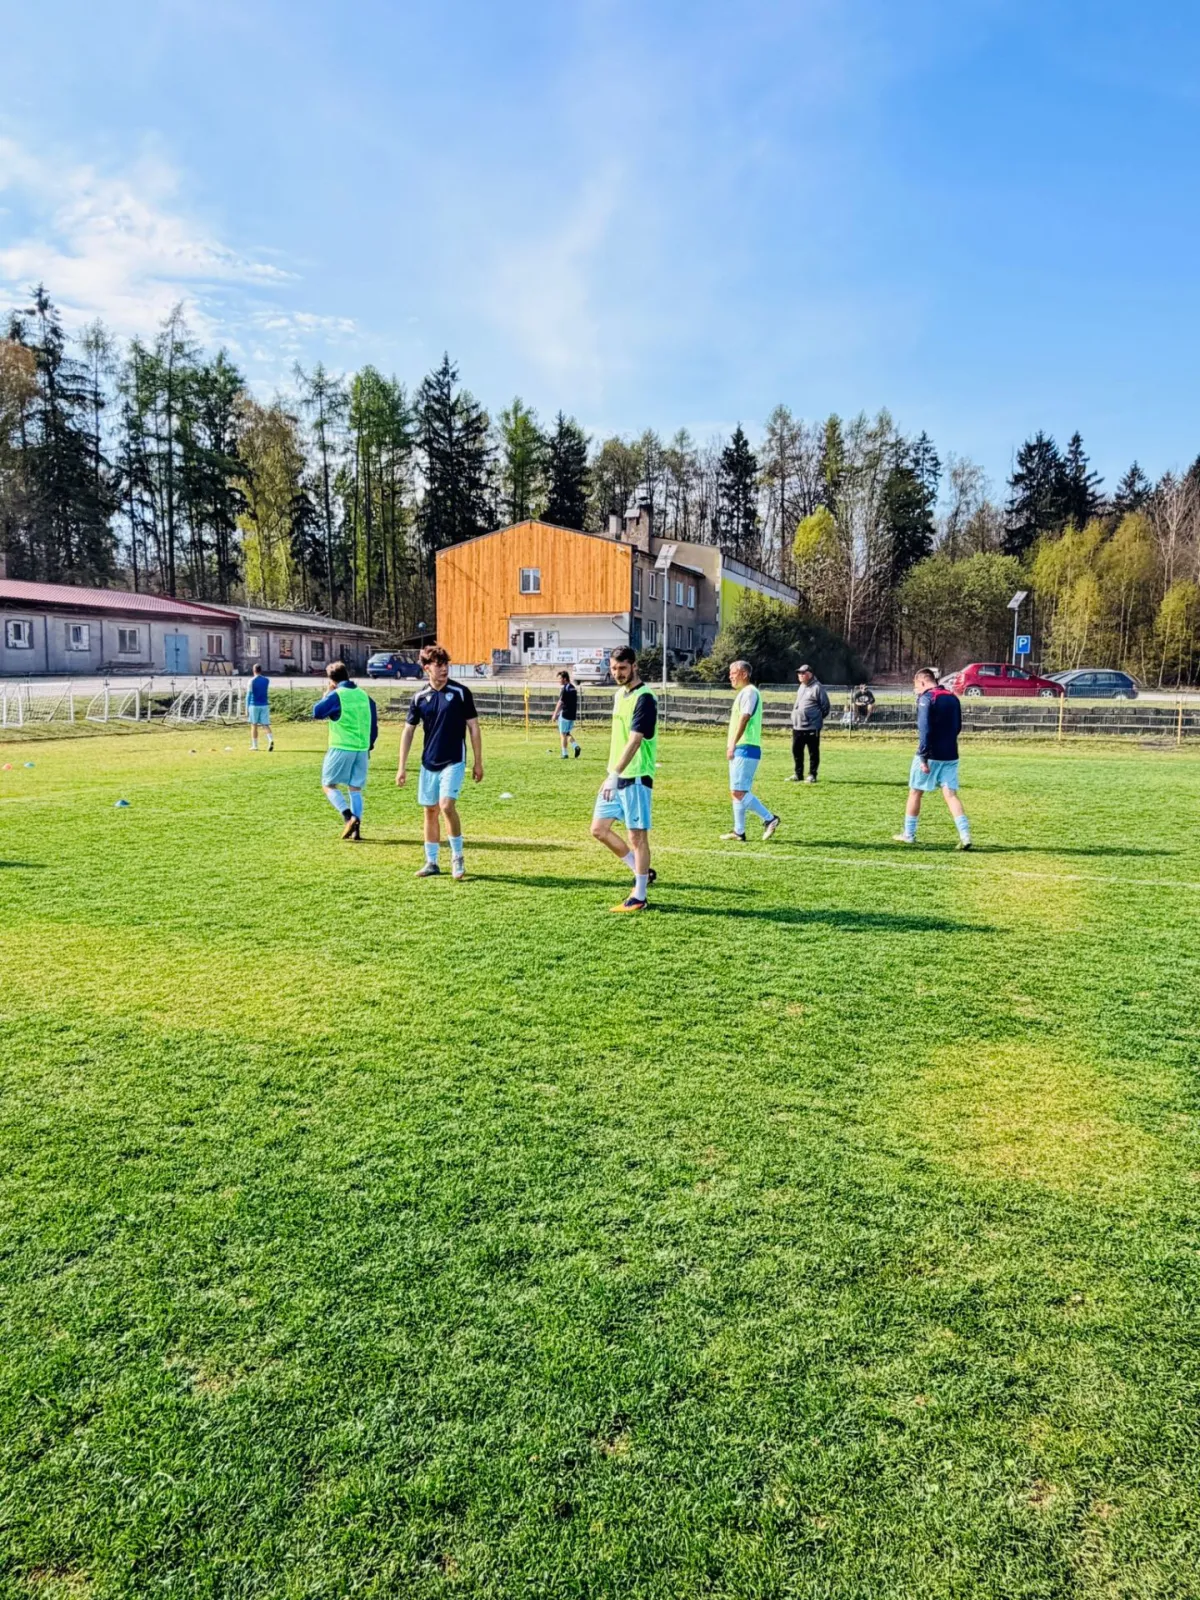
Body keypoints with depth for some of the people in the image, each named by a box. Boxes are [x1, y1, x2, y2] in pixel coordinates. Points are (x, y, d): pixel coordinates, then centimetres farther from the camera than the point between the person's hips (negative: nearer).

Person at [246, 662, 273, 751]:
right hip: (264, 705, 3)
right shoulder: (266, 680, 6)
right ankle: (271, 740, -24)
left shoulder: (252, 681, -6)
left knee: (254, 725, 7)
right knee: (266, 725, 1)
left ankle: (255, 745, 11)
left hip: (254, 705, -3)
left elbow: (248, 695, -7)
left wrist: (247, 709, -3)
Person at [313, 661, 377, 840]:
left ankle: (349, 817, -13)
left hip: (341, 748, -5)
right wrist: (369, 745, 22)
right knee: (355, 788, 11)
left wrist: (327, 694, 6)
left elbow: (317, 712, -6)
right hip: (362, 749, 5)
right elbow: (374, 723, 13)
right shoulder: (363, 694, 9)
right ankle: (356, 828, 4)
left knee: (329, 785, 6)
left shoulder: (336, 695, -9)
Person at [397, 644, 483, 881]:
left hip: (454, 761, -4)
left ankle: (457, 857, 1)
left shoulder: (461, 692, -5)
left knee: (446, 805, -17)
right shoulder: (420, 697, 3)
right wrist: (402, 767, 4)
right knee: (430, 811, 8)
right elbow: (408, 731, 8)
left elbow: (473, 728, -1)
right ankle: (431, 862, 19)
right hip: (428, 763, 4)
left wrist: (478, 762, -2)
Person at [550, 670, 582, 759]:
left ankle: (565, 753, 3)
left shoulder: (564, 689, -14)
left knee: (563, 734, 2)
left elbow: (560, 703, -17)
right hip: (572, 714, 8)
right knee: (568, 733, 19)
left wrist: (555, 715, -12)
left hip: (565, 714, -8)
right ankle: (576, 746, 1)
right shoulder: (574, 688, 12)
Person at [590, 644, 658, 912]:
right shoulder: (619, 694, 12)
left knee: (637, 836, -1)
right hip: (616, 777, 9)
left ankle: (639, 897, 11)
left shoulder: (644, 698, -16)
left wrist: (614, 775, -33)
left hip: (636, 778, -9)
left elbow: (634, 741, -26)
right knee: (599, 829, 11)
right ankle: (643, 873, 25)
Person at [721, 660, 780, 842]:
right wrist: (731, 744, 20)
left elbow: (744, 718, -22)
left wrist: (733, 744, -28)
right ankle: (739, 832, 13)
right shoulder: (743, 693, 20)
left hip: (745, 749, -10)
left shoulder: (749, 692, -11)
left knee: (739, 792, -12)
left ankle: (769, 819, -4)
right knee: (736, 792, 10)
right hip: (740, 749, 10)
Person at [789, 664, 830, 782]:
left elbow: (825, 706, -8)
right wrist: (795, 717, 16)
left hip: (812, 727, -8)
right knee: (796, 751, 10)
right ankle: (798, 774, 20)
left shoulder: (817, 688, -10)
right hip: (797, 727, 8)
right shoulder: (801, 687, 16)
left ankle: (812, 775, 7)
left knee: (813, 752, 1)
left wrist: (818, 719, -3)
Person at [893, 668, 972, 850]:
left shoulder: (926, 698, -10)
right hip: (950, 756, 6)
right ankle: (965, 836, -14)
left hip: (931, 755, -6)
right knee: (951, 795, 0)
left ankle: (909, 835, 18)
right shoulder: (953, 698, 12)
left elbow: (925, 730, -18)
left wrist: (923, 758, -19)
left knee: (915, 792, 10)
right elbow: (957, 727, 21)